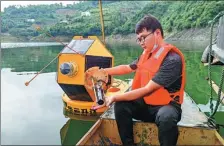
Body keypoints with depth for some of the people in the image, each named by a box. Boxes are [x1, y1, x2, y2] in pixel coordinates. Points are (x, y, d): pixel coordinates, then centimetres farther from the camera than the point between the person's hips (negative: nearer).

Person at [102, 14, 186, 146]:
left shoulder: (173, 60, -24)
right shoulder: (147, 53, 0)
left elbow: (147, 90, -28)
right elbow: (128, 68, 16)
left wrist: (116, 97, -25)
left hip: (166, 106, -6)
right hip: (146, 104, 7)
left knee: (166, 118, -38)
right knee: (121, 105, -16)